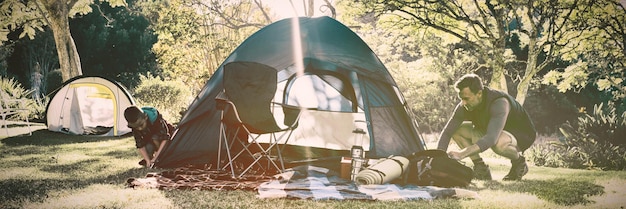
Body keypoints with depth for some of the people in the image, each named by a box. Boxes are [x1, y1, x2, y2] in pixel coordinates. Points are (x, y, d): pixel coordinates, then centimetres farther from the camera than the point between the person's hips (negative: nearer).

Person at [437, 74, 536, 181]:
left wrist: (462, 154, -56)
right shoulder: (464, 106, -16)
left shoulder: (499, 103, -36)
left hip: (522, 135, -7)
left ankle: (519, 162, -8)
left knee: (497, 143, -42)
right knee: (456, 130, -12)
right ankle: (481, 168, -1)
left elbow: (491, 138, -48)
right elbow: (447, 132, -14)